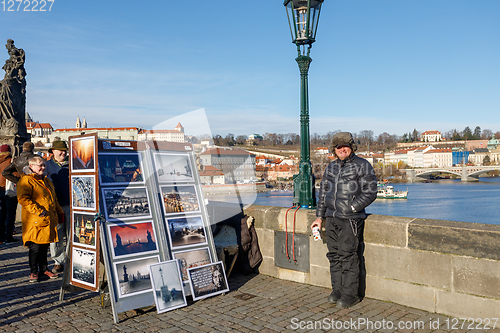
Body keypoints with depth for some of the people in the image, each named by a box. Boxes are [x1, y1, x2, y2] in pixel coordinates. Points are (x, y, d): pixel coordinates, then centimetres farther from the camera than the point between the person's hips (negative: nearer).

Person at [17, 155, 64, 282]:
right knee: (35, 247, -3)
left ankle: (44, 269, 24)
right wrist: (37, 210, -22)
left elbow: (54, 200, 28)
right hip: (35, 221, -7)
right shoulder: (26, 181, -7)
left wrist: (59, 212, 23)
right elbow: (22, 199, -18)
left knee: (45, 246, 13)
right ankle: (34, 272, 9)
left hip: (48, 220, 8)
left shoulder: (47, 181, 20)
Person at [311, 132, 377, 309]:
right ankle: (337, 290, 20)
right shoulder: (331, 167, 16)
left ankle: (350, 294, 4)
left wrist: (351, 208, -16)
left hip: (351, 219, -6)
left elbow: (370, 192, -8)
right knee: (334, 255, 9)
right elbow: (323, 192, 21)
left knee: (348, 256, -6)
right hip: (331, 218, 6)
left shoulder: (362, 166, -2)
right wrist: (319, 216, 16)